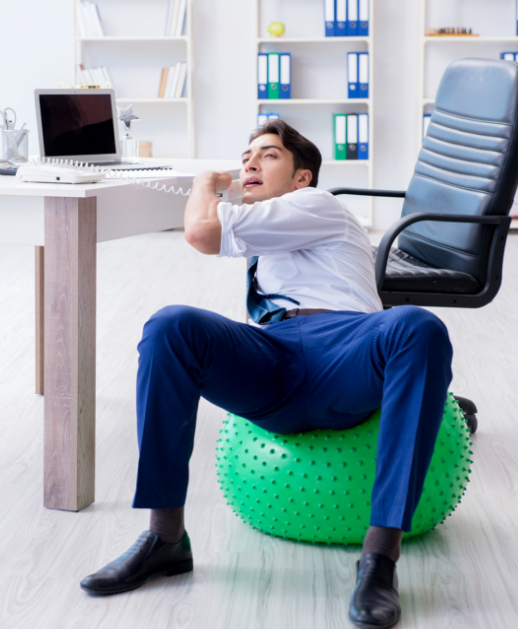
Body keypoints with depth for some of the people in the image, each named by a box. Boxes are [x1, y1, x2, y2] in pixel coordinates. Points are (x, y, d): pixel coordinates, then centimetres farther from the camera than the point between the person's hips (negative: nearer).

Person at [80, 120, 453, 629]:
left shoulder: (318, 205, 18)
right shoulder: (262, 249, 41)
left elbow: (202, 232, 8)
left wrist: (206, 185, 26)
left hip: (344, 364, -4)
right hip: (271, 372, 4)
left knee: (419, 328, -39)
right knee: (170, 325, -24)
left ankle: (381, 554, -43)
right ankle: (165, 535, -26)